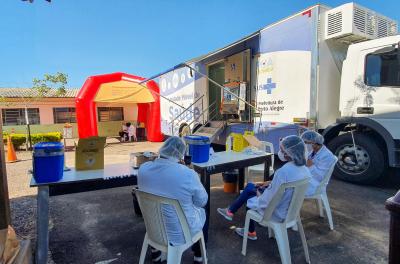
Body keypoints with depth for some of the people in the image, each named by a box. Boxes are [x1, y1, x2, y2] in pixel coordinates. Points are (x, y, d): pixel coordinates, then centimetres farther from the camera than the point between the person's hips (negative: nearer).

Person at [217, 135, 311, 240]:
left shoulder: (283, 171, -33)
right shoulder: (304, 169, -7)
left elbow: (268, 201, -27)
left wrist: (259, 195, -7)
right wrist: (270, 183, 8)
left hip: (276, 213, -7)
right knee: (250, 187, 18)